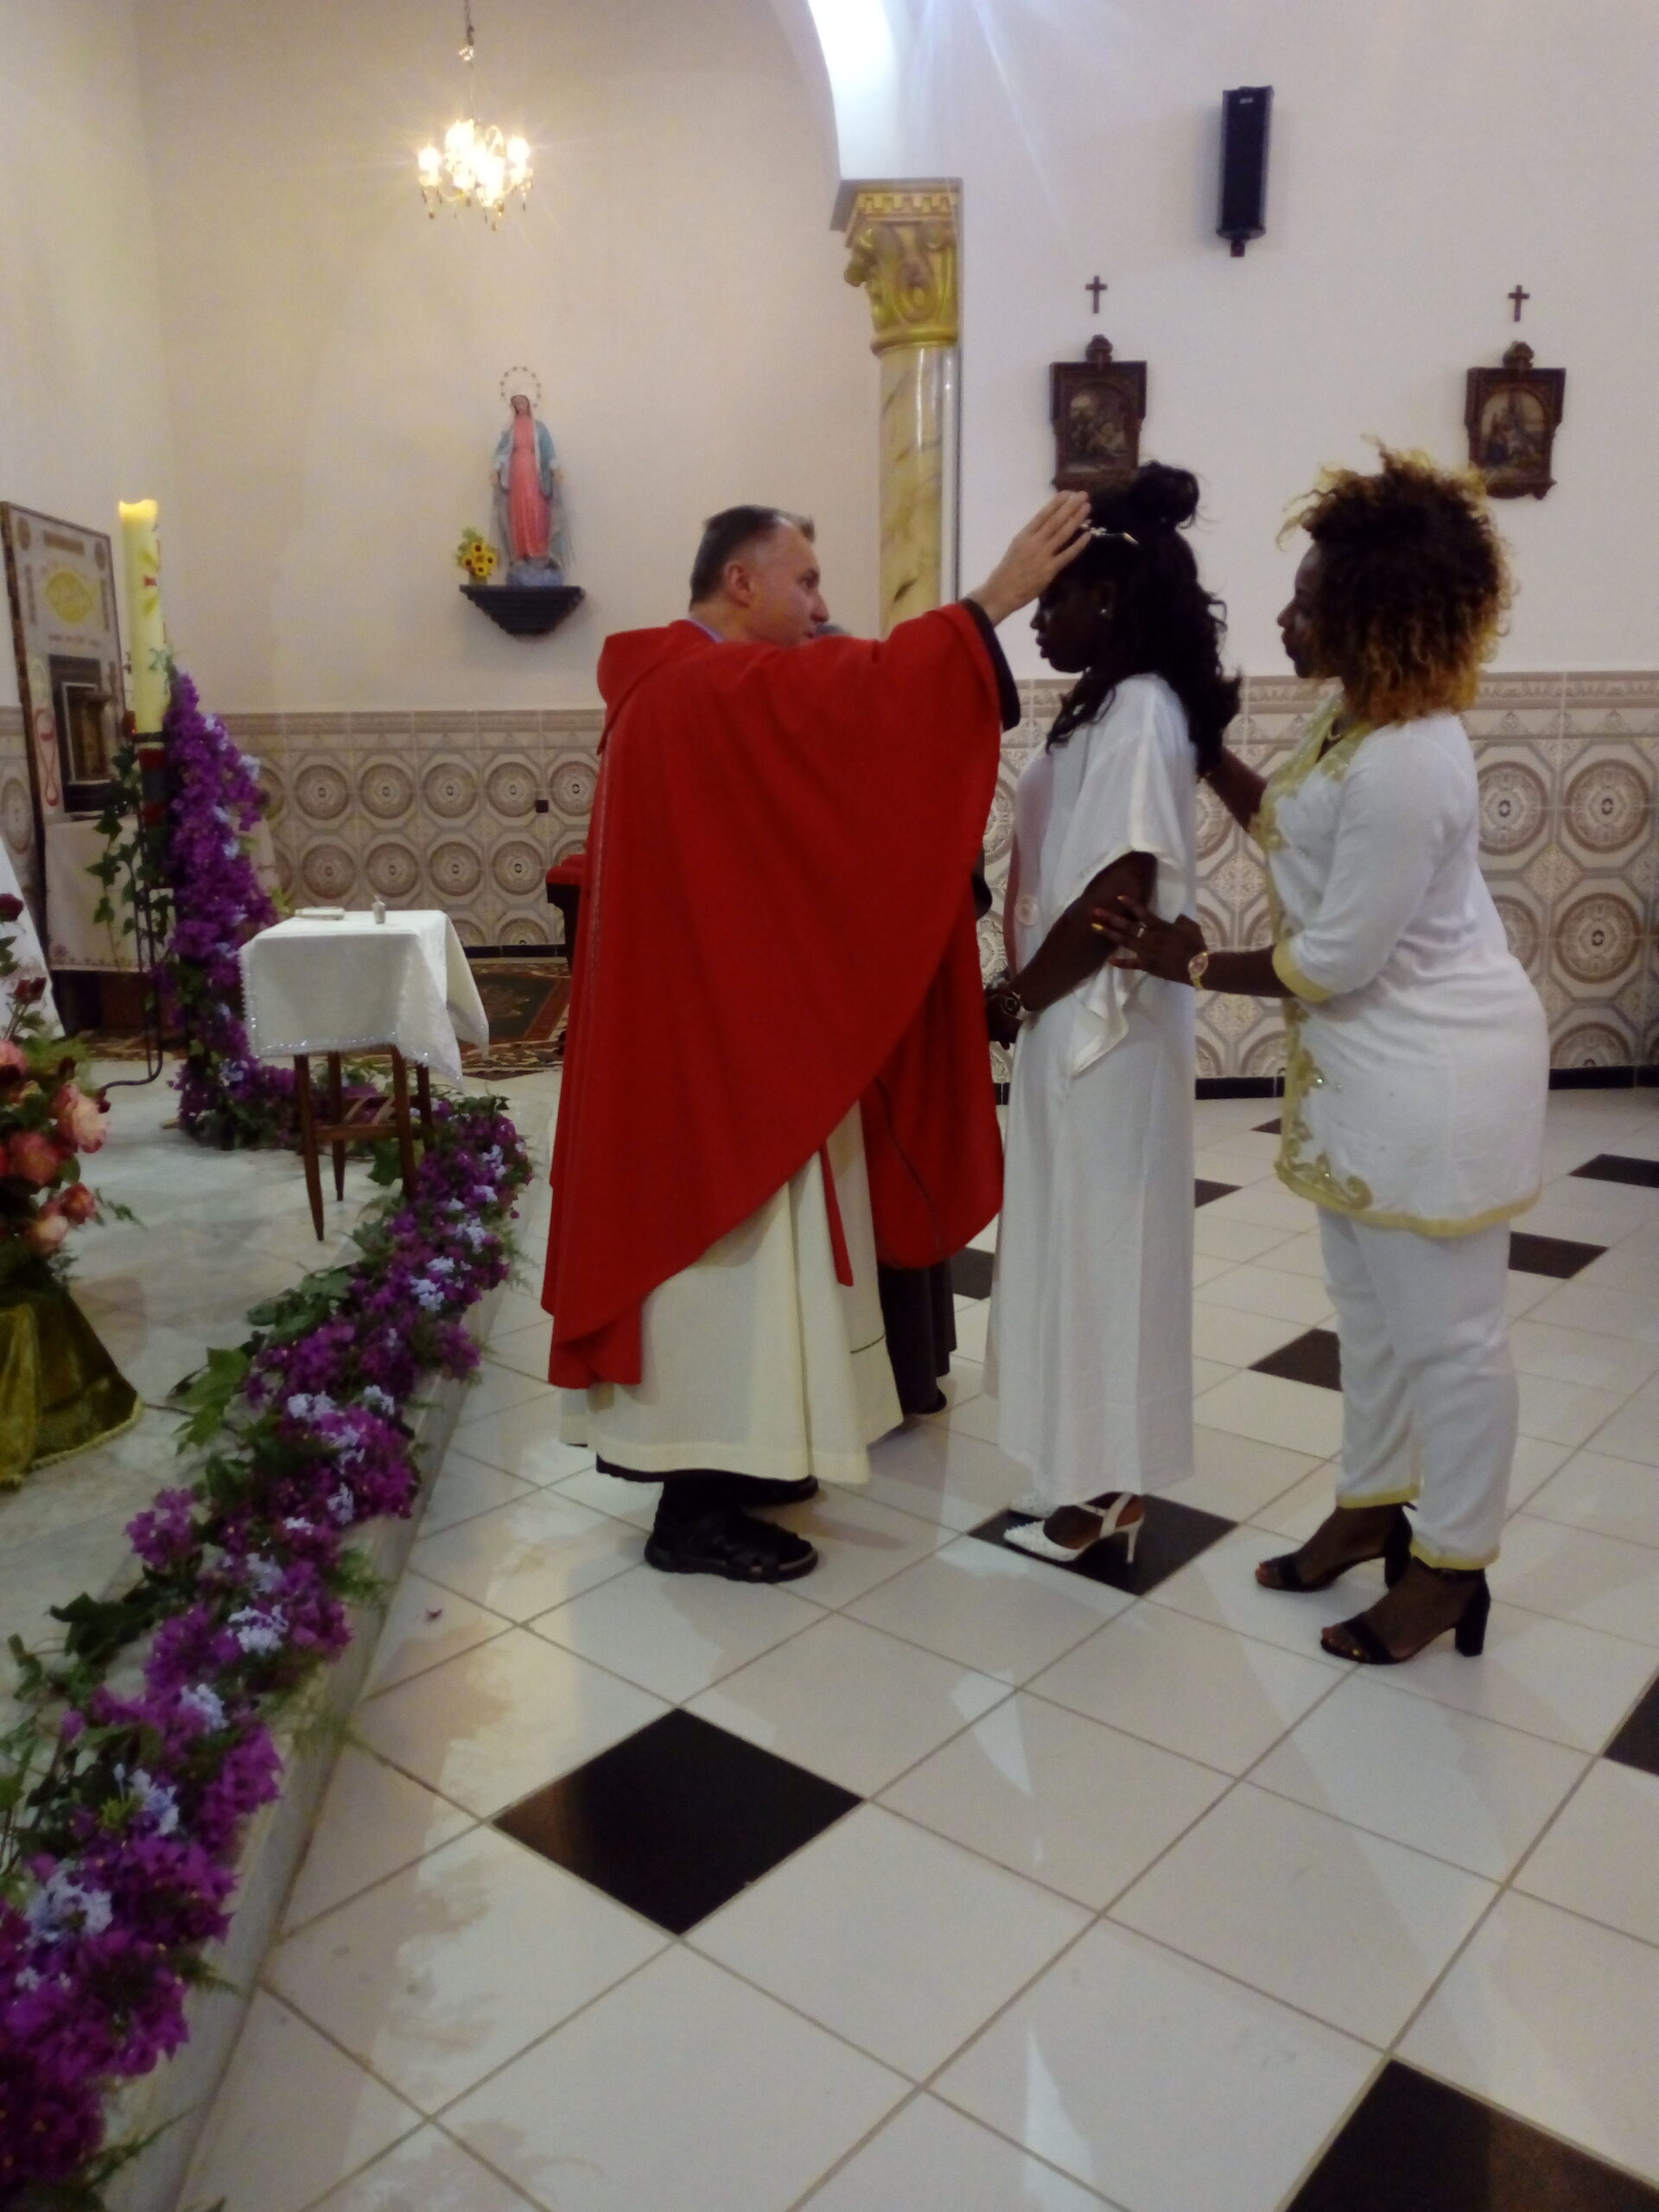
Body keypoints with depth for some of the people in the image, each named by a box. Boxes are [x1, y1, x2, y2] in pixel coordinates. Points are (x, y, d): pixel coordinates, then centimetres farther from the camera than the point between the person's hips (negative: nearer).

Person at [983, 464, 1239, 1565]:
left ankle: (1104, 1485, 17)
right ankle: (1096, 1466, 30)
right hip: (1077, 1015, 10)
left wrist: (1019, 992, -12)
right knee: (1075, 1239, 16)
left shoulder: (1139, 711, -17)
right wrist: (1028, 991, 9)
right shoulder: (1111, 707, 13)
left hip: (1102, 1021, -10)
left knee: (1100, 1241, 1)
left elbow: (1117, 890, -23)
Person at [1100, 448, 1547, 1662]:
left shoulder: (1405, 764, -28)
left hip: (1436, 1071, -10)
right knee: (1373, 1309, 21)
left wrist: (1195, 963, -10)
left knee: (1446, 1328, 5)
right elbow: (1299, 828, 19)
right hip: (1371, 1063, 10)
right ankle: (1372, 1507, 39)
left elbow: (1336, 960, -23)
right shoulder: (1366, 714, 3)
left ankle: (1452, 1568, 23)